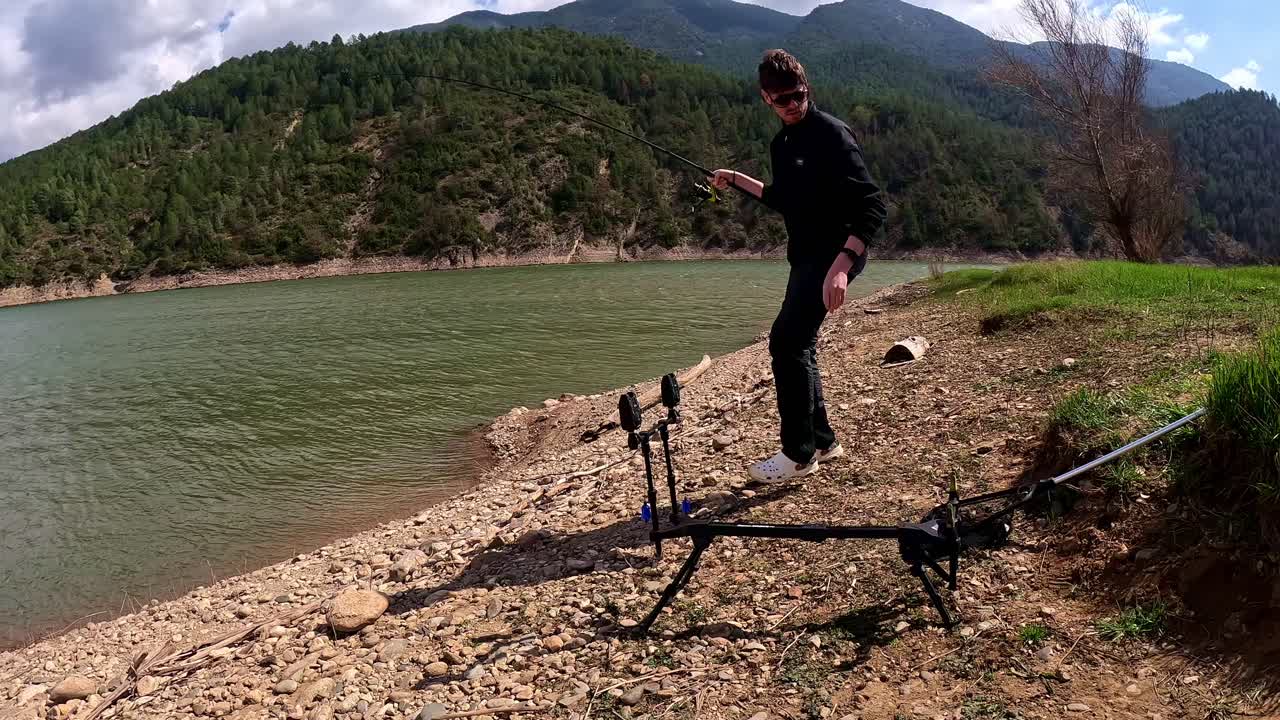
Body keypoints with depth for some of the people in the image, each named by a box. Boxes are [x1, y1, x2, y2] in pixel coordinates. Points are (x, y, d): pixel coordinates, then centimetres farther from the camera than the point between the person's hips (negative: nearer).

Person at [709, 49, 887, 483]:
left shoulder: (832, 134, -14)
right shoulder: (781, 144, 12)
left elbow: (872, 205, -22)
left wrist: (841, 264, -33)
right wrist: (737, 180, 23)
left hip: (836, 252, -9)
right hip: (806, 255, 10)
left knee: (786, 340, -16)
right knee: (798, 345, 13)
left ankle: (799, 452, -6)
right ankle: (822, 441, 26)